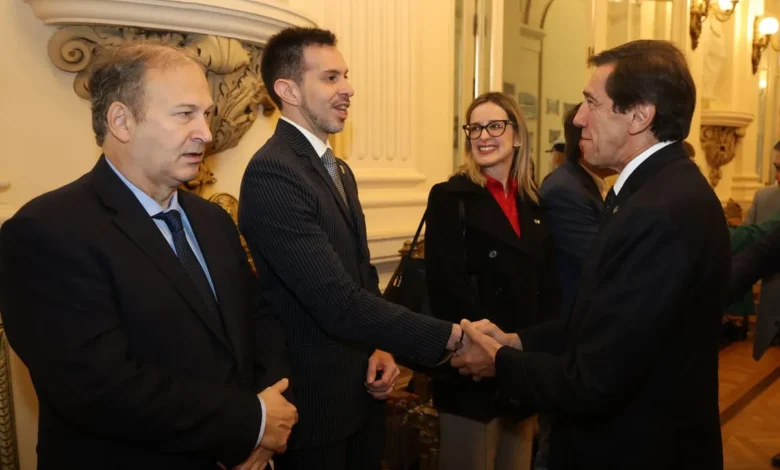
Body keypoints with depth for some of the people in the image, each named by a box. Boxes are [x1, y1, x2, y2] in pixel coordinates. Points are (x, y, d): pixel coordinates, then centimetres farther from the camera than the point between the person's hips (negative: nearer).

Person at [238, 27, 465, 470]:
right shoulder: (272, 173, -22)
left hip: (361, 388, 8)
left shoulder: (340, 169, 9)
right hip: (315, 398, -8)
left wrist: (381, 347, -2)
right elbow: (338, 303, -28)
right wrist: (449, 336, -24)